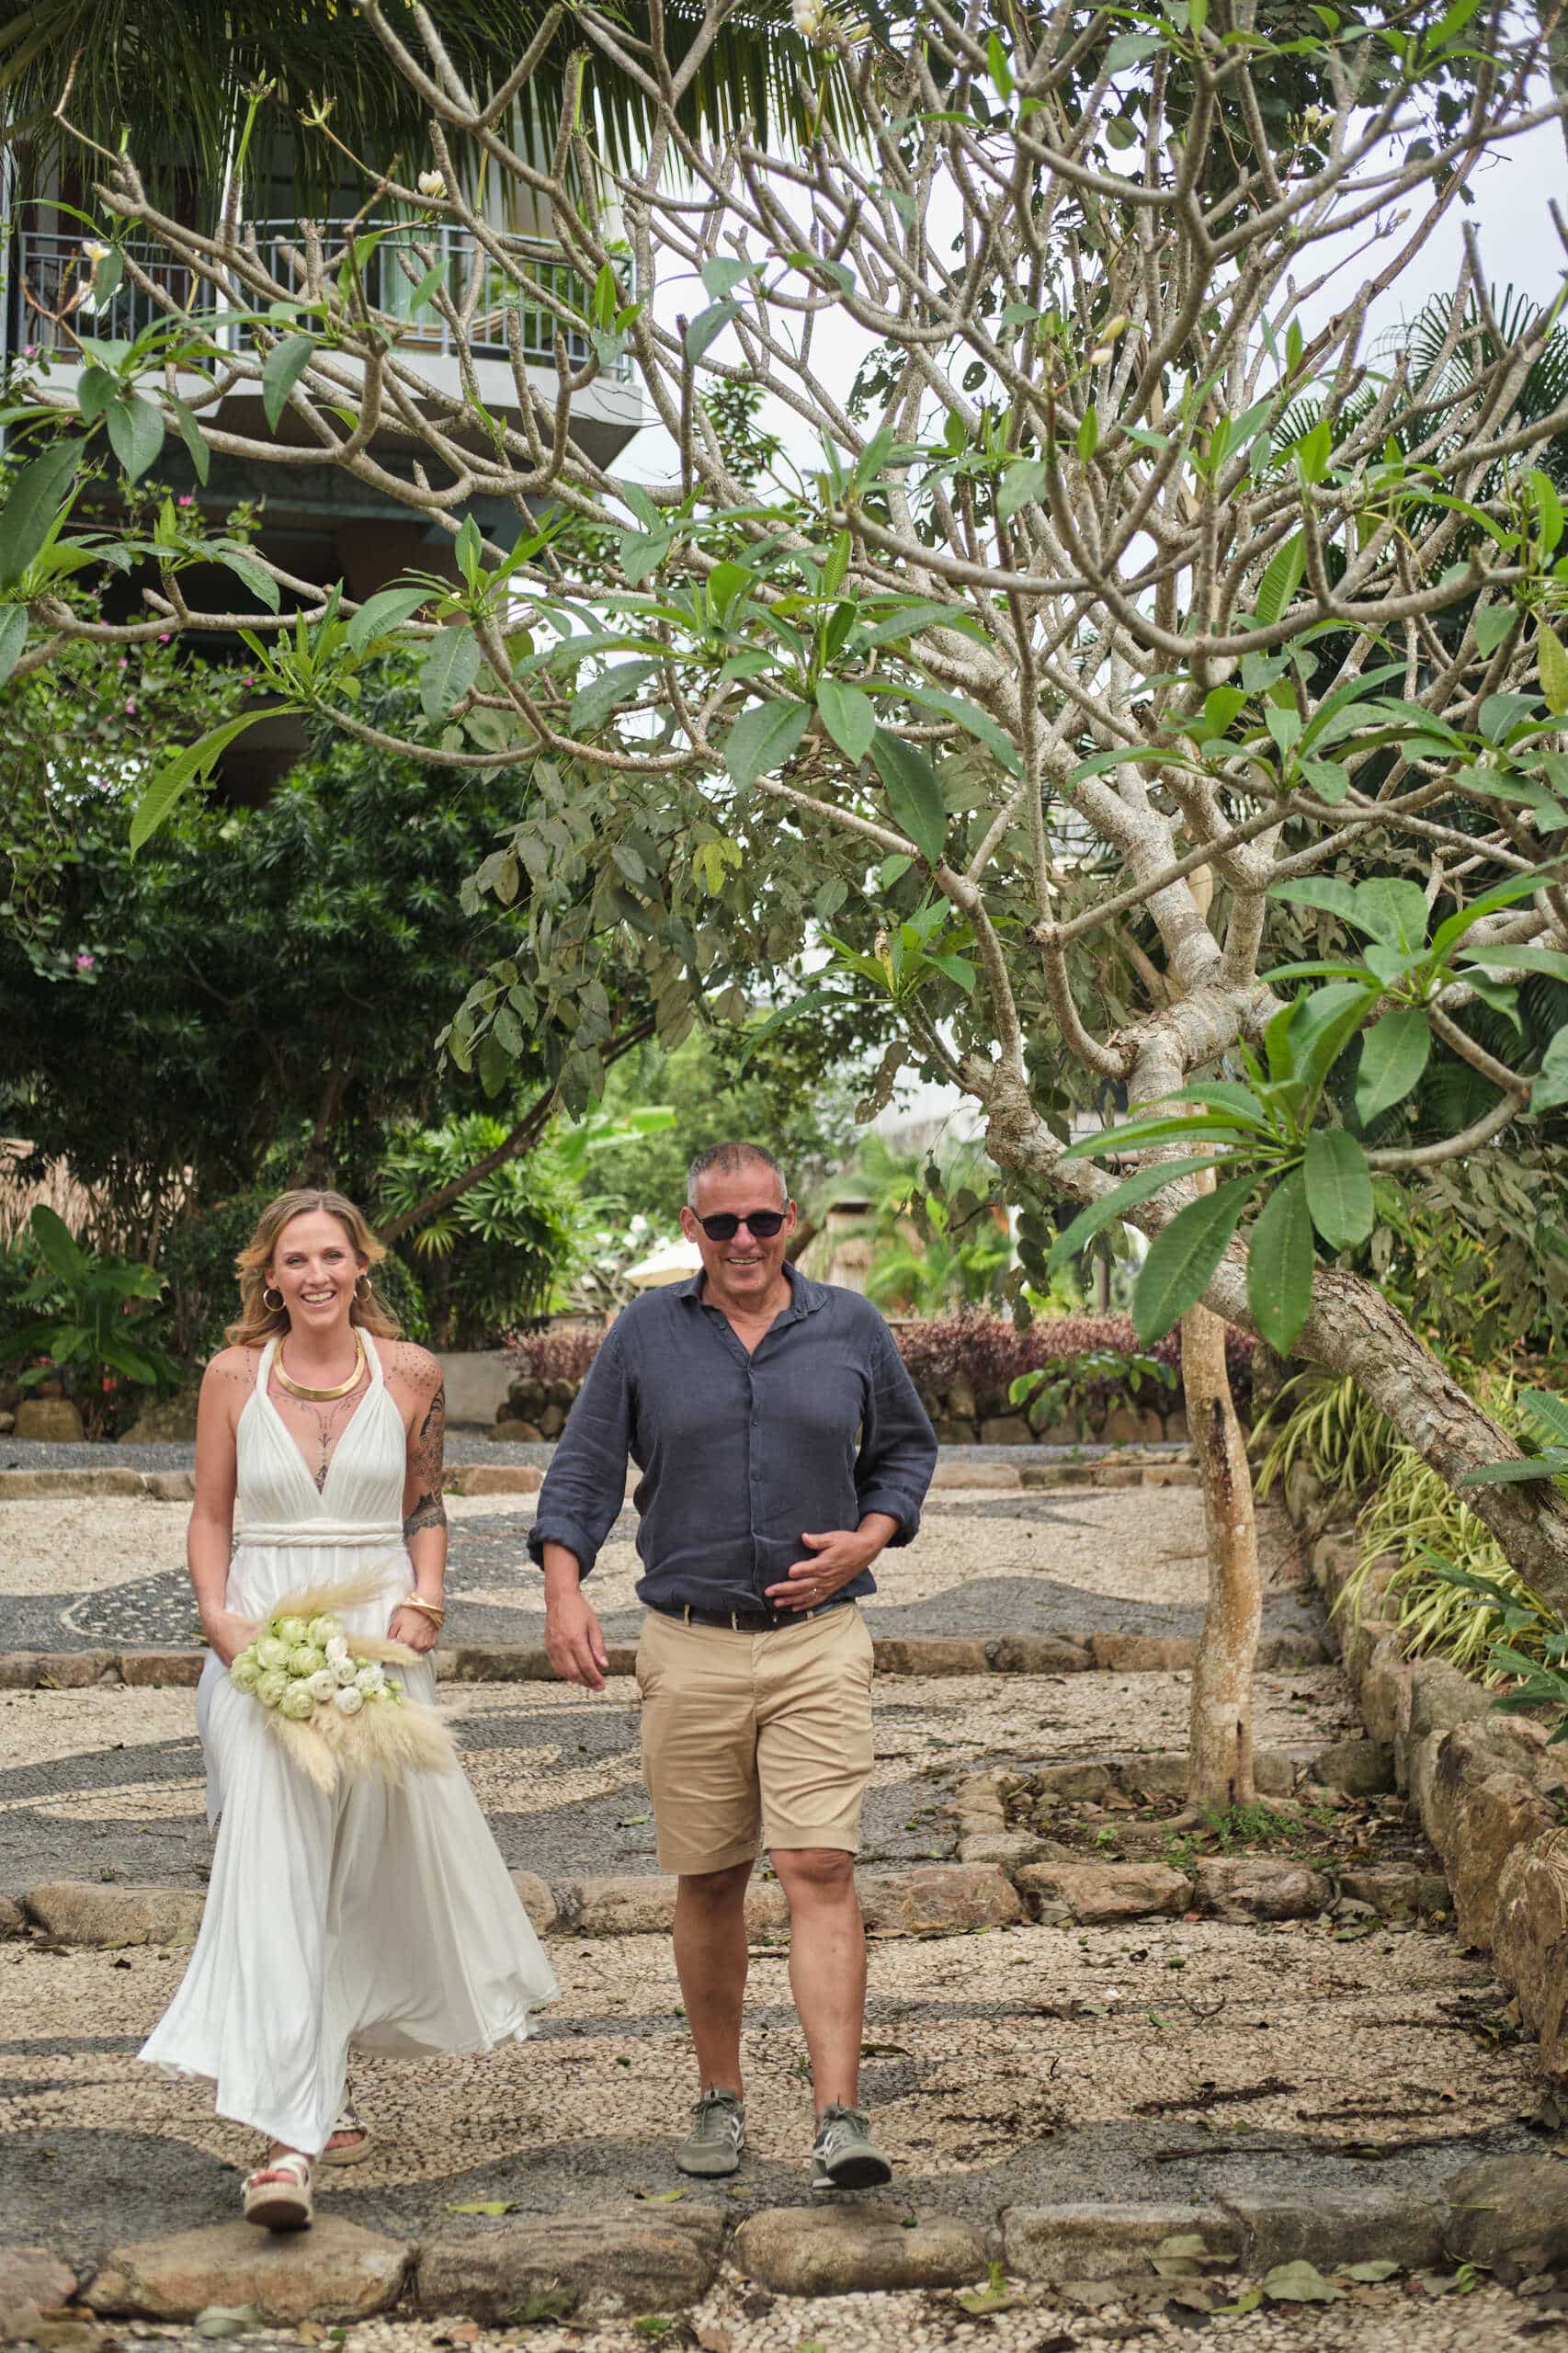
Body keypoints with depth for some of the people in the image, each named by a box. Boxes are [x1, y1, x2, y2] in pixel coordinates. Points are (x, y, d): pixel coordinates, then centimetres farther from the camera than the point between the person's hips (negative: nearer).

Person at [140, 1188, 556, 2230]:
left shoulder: (410, 1373, 3)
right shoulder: (234, 1374, 2)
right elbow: (210, 1517, 8)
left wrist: (422, 1606, -3)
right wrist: (220, 1620, -7)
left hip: (378, 1637, 1)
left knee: (367, 1864, 8)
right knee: (273, 1873, -10)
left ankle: (329, 2075, 34)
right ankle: (290, 2136, -12)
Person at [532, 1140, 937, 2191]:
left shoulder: (851, 1328, 5)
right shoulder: (645, 1333, 4)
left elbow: (907, 1448, 18)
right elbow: (583, 1470, 5)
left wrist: (866, 1539, 0)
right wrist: (565, 1590, -10)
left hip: (819, 1641, -1)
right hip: (690, 1646, 1)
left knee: (821, 1869, -11)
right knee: (709, 1883, 9)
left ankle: (840, 2118, -13)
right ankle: (720, 2096, 24)